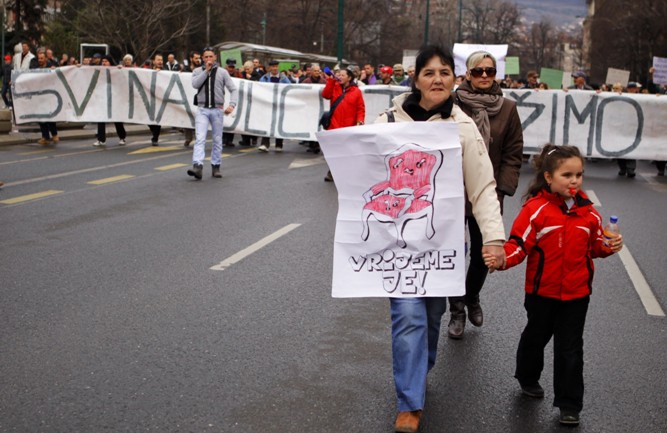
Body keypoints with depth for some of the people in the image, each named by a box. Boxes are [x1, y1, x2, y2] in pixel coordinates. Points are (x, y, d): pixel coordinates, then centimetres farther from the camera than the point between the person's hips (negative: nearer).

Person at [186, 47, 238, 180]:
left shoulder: (222, 72, 5)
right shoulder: (198, 71, 7)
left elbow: (233, 89, 1)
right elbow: (195, 84, -13)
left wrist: (232, 104, -15)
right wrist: (206, 70, -11)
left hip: (217, 109, 1)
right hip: (202, 110, -1)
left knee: (217, 140, 7)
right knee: (200, 138, -14)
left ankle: (215, 167, 18)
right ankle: (197, 166, -23)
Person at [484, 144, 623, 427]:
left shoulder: (587, 211, -1)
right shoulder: (536, 209, -15)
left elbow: (594, 245, 12)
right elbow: (519, 244, -17)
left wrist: (608, 247, -9)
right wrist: (502, 260, -34)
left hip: (576, 293, 2)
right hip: (542, 291, -2)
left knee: (570, 348, 7)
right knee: (536, 336, 20)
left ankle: (569, 404, 18)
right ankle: (528, 378, 46)